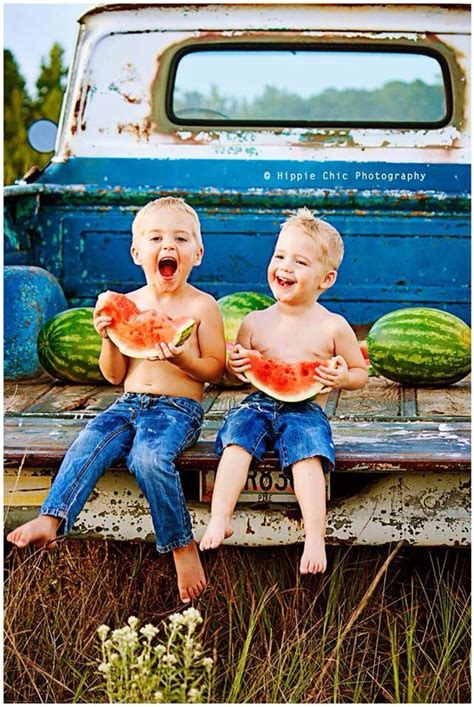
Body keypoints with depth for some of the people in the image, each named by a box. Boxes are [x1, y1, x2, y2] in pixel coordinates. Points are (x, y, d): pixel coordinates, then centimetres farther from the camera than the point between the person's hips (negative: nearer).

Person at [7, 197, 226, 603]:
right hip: (130, 403, 4)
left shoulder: (202, 306, -2)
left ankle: (183, 546, -16)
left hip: (179, 407, -4)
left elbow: (215, 370, -1)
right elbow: (114, 375, 12)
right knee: (88, 444, -24)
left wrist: (184, 359, -20)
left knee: (149, 457, -32)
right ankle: (50, 520, -35)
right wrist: (110, 338, -7)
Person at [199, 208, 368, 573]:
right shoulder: (255, 322, 9)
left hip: (306, 411, -3)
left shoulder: (333, 327, 2)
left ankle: (315, 537, -30)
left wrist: (343, 377, -13)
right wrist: (235, 366, -4)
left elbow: (361, 373, 11)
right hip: (259, 404, 3)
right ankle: (220, 518, -30)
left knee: (307, 454, -30)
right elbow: (237, 368, 21)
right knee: (237, 438, -26)